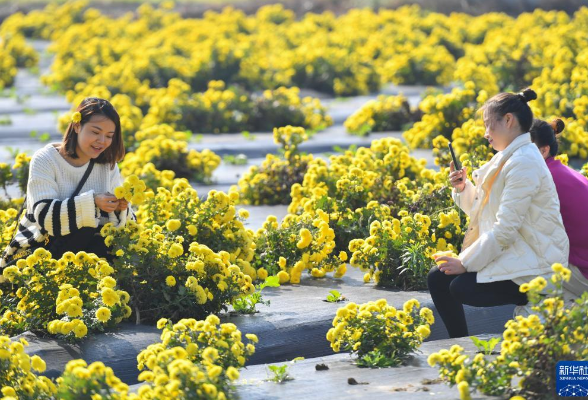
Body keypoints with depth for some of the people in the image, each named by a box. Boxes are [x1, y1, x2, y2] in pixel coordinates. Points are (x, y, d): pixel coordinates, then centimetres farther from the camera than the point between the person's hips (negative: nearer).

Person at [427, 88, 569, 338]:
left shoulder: (524, 163, -19)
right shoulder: (507, 158, 12)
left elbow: (505, 229, -22)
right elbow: (484, 212, 15)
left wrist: (466, 262, -16)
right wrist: (463, 188, -1)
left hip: (534, 268, -10)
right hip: (512, 255, 10)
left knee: (460, 287, -21)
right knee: (437, 278, 0)